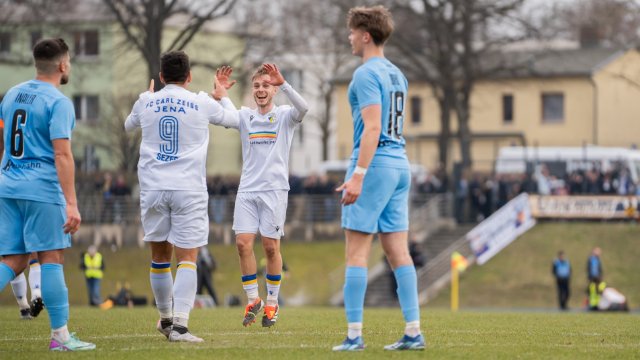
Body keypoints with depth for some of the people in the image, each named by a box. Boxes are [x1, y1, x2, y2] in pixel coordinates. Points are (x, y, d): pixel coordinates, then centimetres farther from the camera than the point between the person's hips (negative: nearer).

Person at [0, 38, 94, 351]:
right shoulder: (58, 102, -10)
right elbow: (62, 155, -17)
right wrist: (71, 204, -18)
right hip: (42, 190, -7)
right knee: (52, 259, -1)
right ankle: (60, 335, 1)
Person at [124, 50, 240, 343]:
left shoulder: (145, 102, 6)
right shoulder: (202, 103, 1)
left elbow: (128, 126, 29)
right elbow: (234, 120, 19)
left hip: (153, 187, 2)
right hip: (189, 190, -2)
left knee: (159, 255, 15)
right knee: (187, 259, -5)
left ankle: (166, 318, 28)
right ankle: (179, 325, -19)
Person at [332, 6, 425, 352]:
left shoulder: (366, 74, -11)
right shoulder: (396, 74, 16)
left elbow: (372, 128, -20)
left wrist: (358, 174, -24)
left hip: (375, 165, -8)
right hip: (400, 165, 8)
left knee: (356, 252, -5)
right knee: (398, 251, 6)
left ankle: (354, 334, -7)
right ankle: (413, 332, 2)